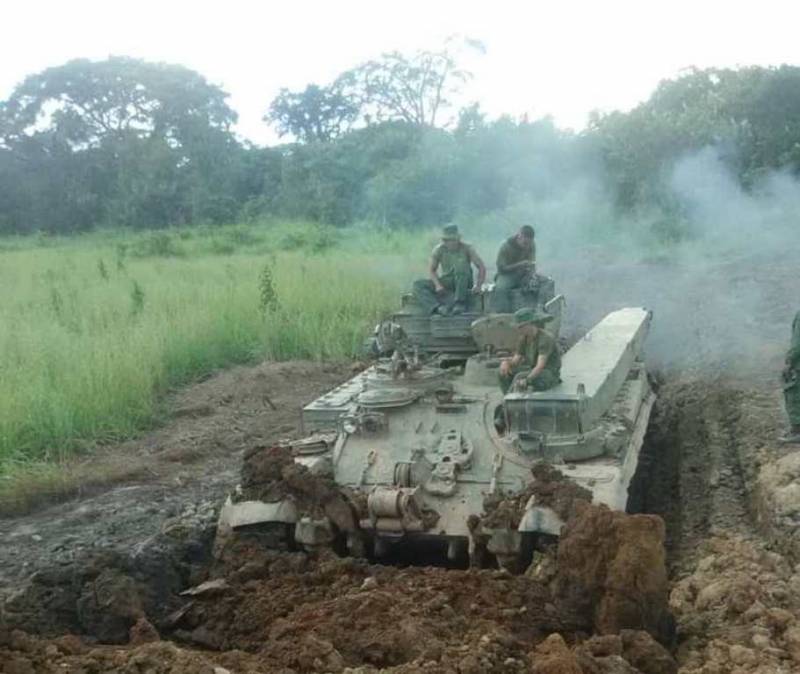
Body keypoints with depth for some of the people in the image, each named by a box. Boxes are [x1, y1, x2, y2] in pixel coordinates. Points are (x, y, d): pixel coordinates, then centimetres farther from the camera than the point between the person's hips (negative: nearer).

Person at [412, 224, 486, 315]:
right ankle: (437, 307, -41)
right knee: (418, 285, -18)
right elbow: (431, 269, 1)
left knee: (460, 263, -34)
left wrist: (478, 285, -23)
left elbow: (481, 267, -9)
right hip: (445, 283, 3)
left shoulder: (467, 248, -8)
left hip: (463, 284, -3)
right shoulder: (439, 250, -2)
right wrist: (438, 285, -17)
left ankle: (459, 303, -33)